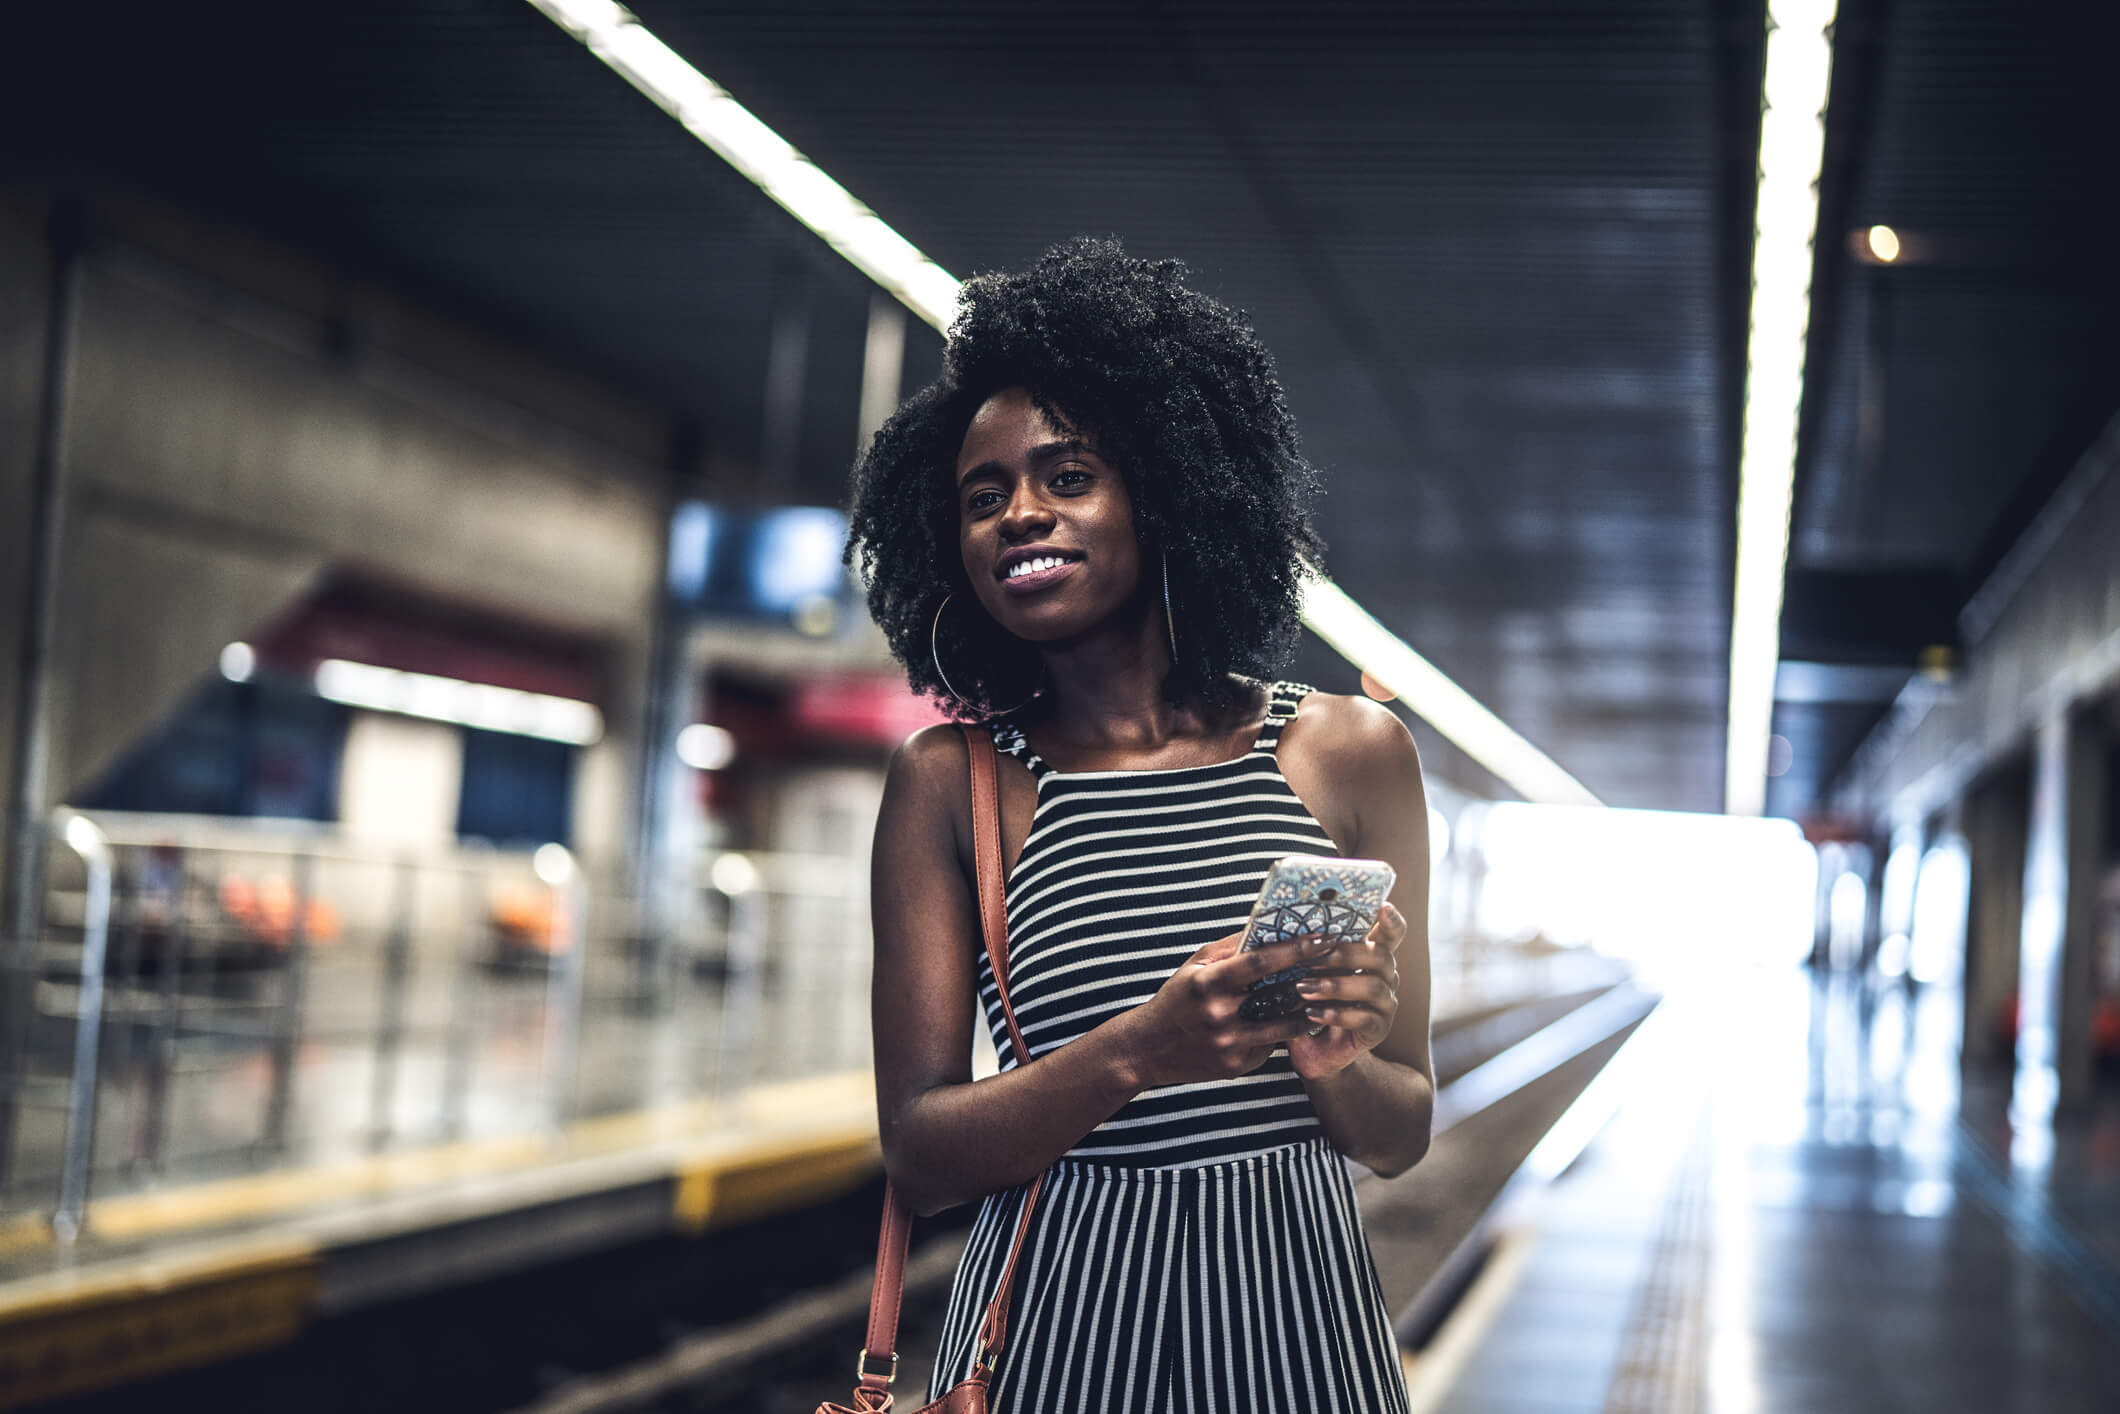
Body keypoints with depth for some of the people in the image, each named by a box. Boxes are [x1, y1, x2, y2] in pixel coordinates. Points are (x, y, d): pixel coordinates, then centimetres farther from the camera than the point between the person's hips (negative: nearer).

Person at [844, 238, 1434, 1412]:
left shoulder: (1349, 751, 0)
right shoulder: (950, 782, -2)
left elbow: (1402, 1134, 4)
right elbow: (917, 1153, -7)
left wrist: (1337, 1057, -17)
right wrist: (1137, 1052, -22)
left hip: (1294, 1311, 1)